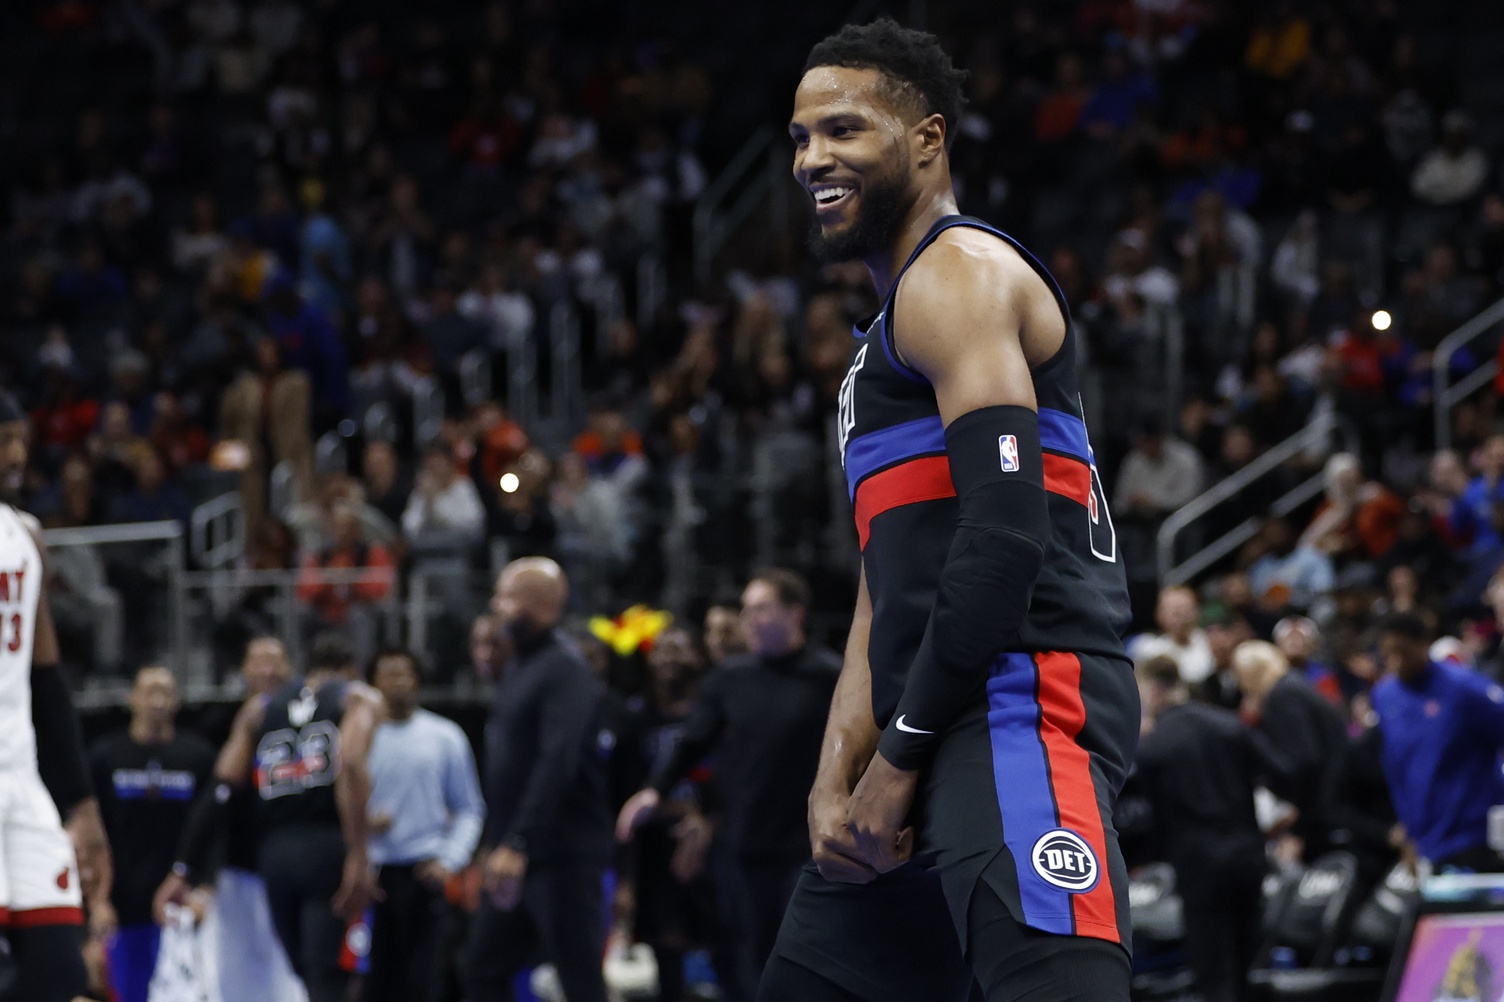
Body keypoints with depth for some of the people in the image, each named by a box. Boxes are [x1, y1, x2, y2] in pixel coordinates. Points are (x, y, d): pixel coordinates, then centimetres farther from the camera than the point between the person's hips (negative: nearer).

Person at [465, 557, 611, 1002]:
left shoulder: (565, 671, -14)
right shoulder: (518, 668, 16)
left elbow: (557, 763, -25)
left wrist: (519, 844, -31)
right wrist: (491, 843, 19)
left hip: (564, 855, -10)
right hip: (512, 854, 10)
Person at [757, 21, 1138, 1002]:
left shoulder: (960, 274, -4)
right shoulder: (888, 341, 29)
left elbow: (1007, 534, -16)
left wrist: (901, 755, -13)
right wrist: (837, 779, 10)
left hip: (1022, 703, -11)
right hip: (932, 737, 11)